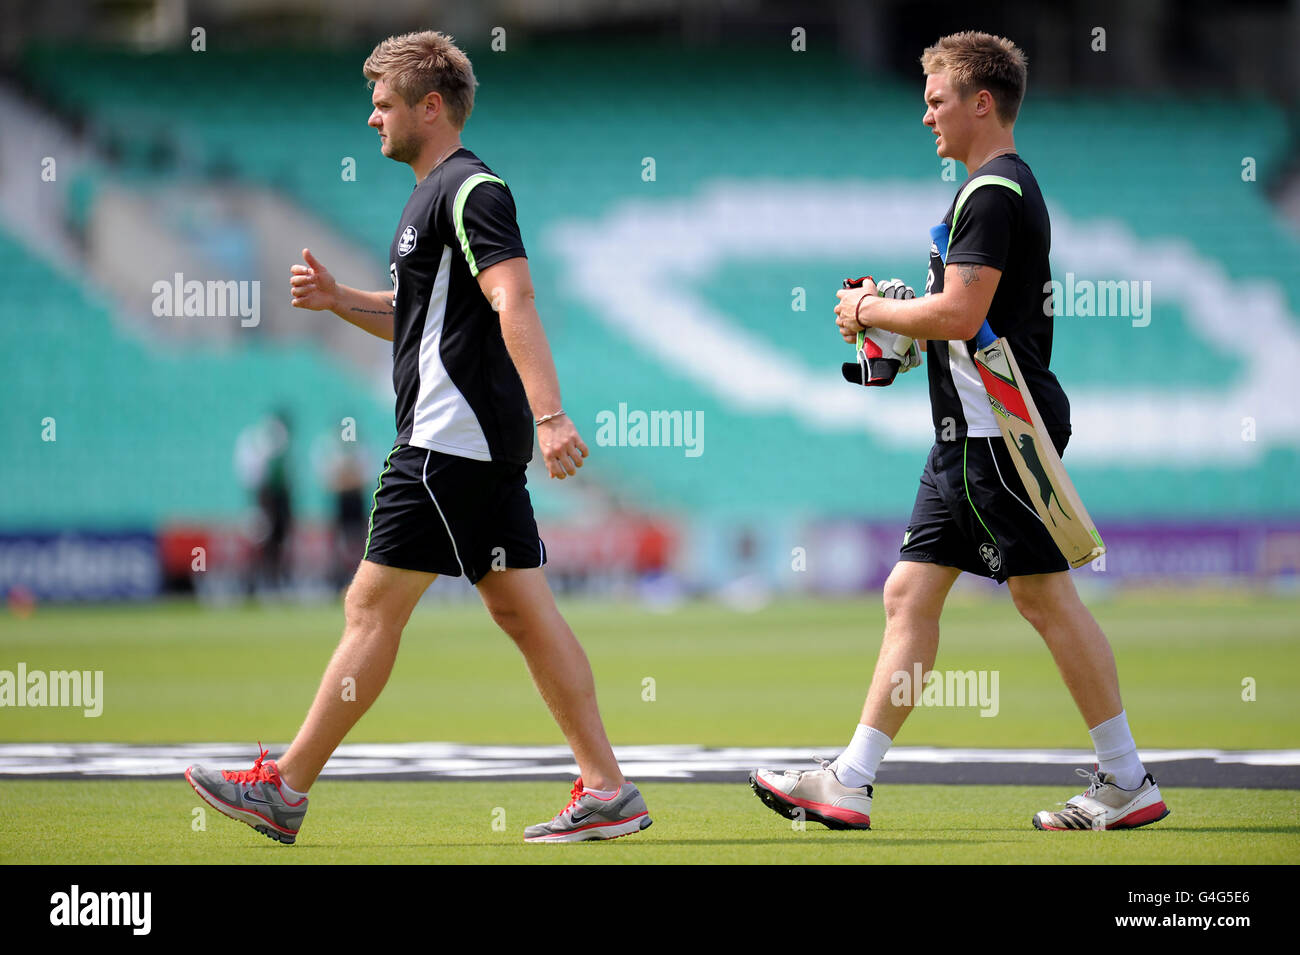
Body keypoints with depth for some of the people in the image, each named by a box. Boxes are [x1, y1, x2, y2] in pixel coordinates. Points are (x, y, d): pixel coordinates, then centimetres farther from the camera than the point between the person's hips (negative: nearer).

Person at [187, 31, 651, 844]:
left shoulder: (469, 189, -11)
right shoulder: (437, 194, 20)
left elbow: (514, 303, -23)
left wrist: (548, 414, -33)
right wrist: (338, 301, 16)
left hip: (450, 438, -10)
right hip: (482, 442, 10)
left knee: (373, 607, -5)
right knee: (523, 610, 7)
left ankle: (285, 788, -1)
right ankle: (607, 791, 4)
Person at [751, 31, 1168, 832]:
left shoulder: (993, 194, -14)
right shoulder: (1005, 188, 19)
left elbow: (960, 314, -23)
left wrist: (872, 310, -8)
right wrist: (897, 318, 14)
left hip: (998, 428, -11)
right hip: (969, 434, 11)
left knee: (1045, 594, -7)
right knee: (911, 592, 7)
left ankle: (1128, 782, -1)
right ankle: (850, 783, 7)